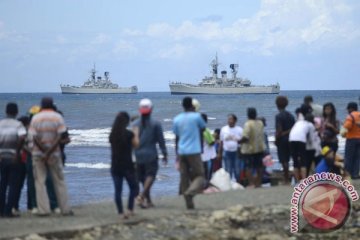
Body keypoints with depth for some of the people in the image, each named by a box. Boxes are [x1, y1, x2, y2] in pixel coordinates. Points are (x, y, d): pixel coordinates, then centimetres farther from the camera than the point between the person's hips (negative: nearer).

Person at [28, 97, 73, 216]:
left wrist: (44, 150, -9)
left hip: (38, 153, 0)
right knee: (59, 181, 8)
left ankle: (43, 209, -5)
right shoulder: (58, 117, -1)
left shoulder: (35, 118, 0)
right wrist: (50, 151, -13)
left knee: (40, 181, 3)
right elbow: (60, 136, -11)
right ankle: (65, 209, 7)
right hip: (54, 153, 0)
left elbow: (34, 137, -9)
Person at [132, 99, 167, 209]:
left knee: (143, 178, 13)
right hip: (151, 155, -3)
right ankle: (141, 195, -24)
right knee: (150, 176, -2)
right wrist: (164, 154, 4)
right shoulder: (156, 124, -5)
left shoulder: (135, 124, 3)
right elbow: (161, 140, -4)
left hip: (138, 155, 3)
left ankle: (148, 201, 18)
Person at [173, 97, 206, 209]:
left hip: (181, 152, 4)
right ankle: (191, 191, -28)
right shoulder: (196, 116, -5)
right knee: (199, 175, 1)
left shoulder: (176, 119, 9)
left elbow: (176, 137, 14)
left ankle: (189, 203, 4)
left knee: (184, 177, 7)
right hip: (194, 151, -4)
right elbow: (203, 128, 14)